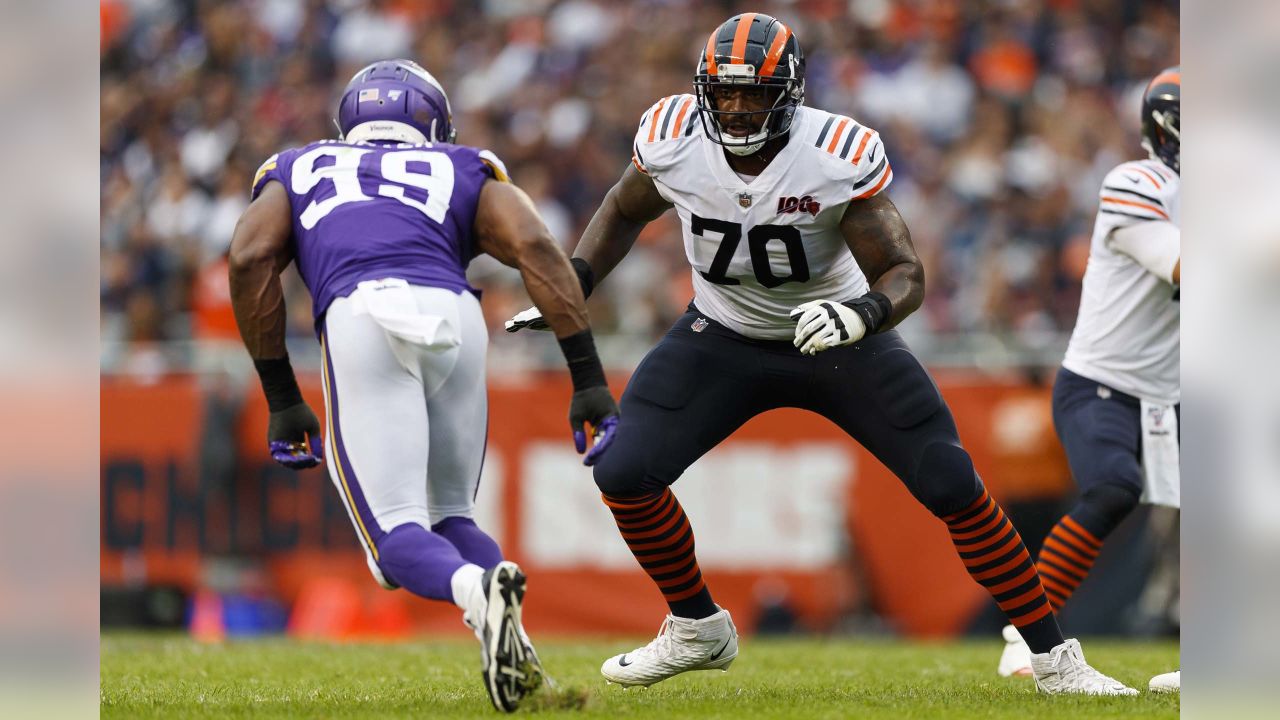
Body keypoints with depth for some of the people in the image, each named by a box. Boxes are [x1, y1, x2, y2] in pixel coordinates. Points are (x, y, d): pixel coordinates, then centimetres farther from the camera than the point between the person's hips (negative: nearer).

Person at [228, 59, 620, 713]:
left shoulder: (299, 173, 33)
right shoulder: (464, 173, 32)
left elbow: (251, 258, 14)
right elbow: (535, 247, 13)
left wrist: (282, 400, 15)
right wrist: (589, 381, 9)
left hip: (359, 315, -2)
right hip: (455, 315, 2)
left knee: (397, 536, -3)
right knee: (450, 515, 20)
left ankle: (477, 591, -36)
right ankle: (510, 641, -8)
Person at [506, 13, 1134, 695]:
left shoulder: (841, 158, -28)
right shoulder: (672, 139, -19)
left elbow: (905, 273, -24)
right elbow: (626, 210, 4)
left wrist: (863, 314, -46)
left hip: (838, 337, -2)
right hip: (724, 337, 2)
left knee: (953, 486, -10)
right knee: (623, 472, -14)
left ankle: (1055, 660, 4)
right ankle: (697, 629, 11)